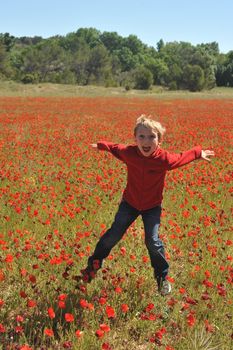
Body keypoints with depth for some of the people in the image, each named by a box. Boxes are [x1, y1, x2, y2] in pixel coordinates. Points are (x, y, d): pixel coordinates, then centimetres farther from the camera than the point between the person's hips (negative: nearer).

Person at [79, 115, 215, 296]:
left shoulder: (164, 159, -27)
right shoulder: (128, 153, -22)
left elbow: (181, 158, -4)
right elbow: (116, 148, 3)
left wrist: (198, 152, 9)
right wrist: (101, 145, 20)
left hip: (152, 206, -1)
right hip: (130, 202, 2)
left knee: (153, 241, -7)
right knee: (113, 235, 2)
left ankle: (162, 278, 16)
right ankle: (93, 264, 25)